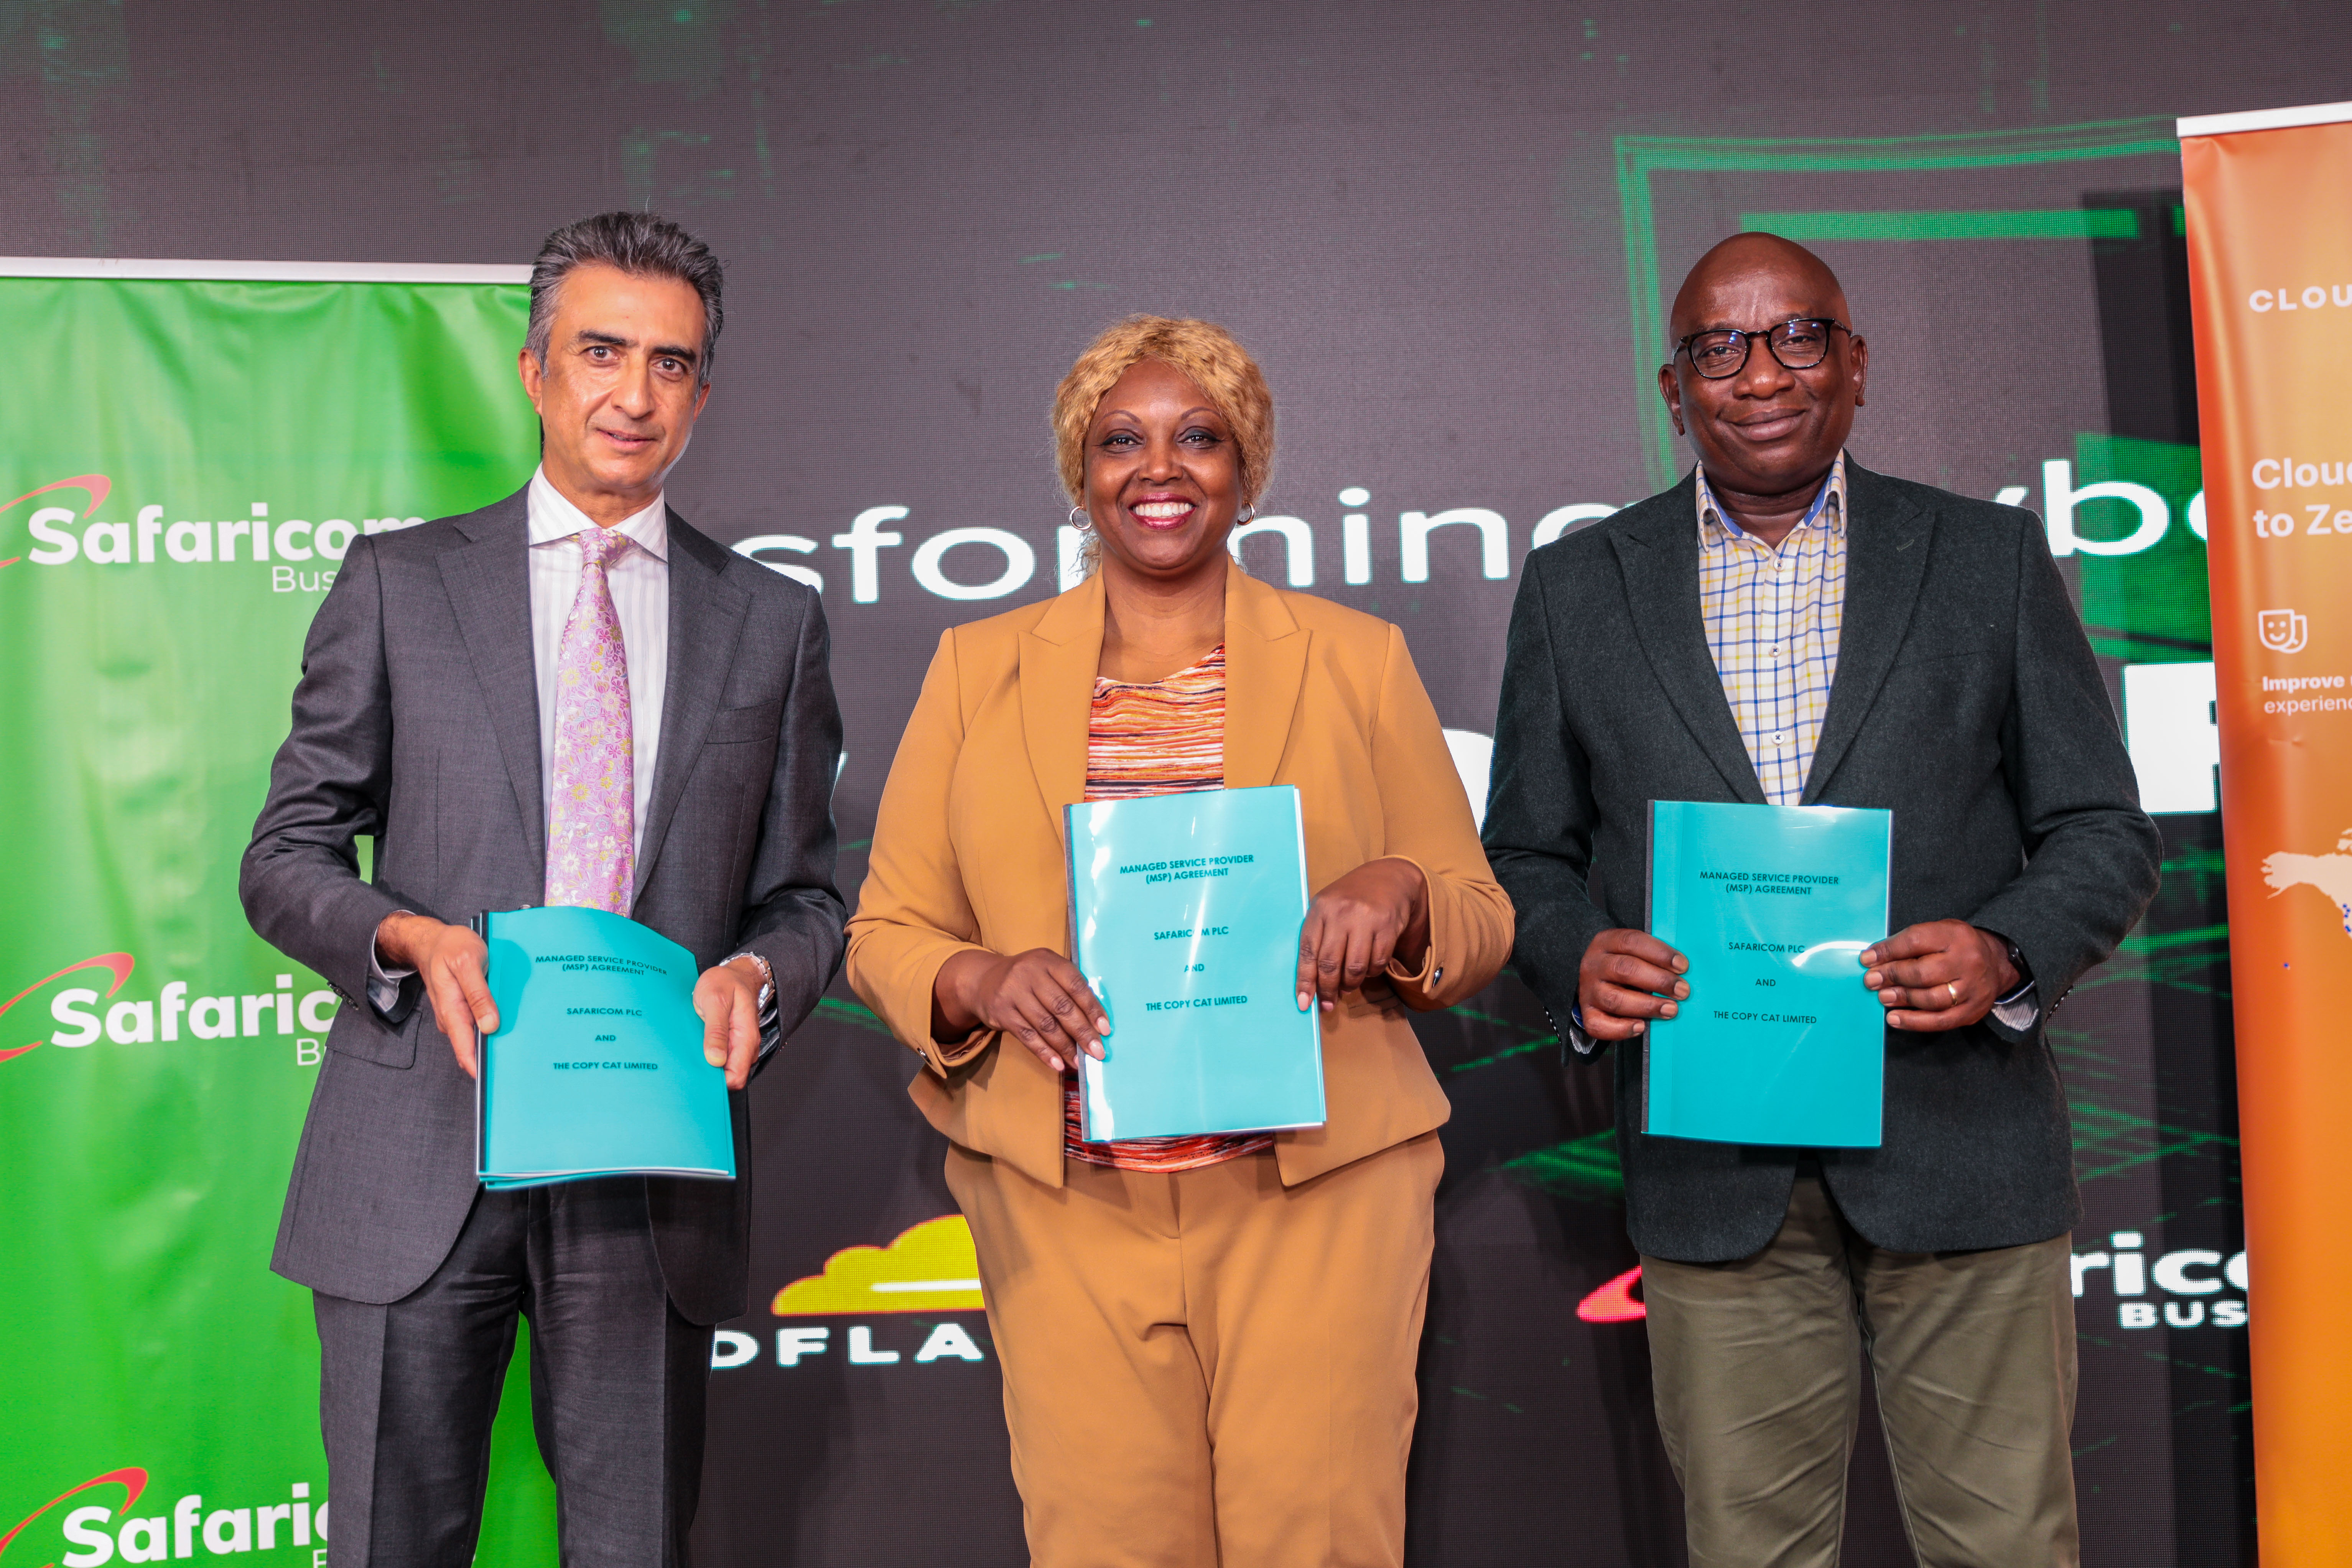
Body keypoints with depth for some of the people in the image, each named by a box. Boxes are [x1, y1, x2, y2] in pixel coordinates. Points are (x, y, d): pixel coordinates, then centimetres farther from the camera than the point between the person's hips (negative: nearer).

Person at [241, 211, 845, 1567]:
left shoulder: (773, 621, 11)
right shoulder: (398, 584, 7)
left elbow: (805, 895, 13)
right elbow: (287, 857, 7)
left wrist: (755, 971, -9)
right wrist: (412, 937, -12)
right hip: (422, 1156, -1)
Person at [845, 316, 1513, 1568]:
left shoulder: (1358, 661, 7)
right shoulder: (979, 668, 9)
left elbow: (1482, 925, 10)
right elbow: (885, 931, 9)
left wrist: (1399, 894, -12)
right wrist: (984, 981, -12)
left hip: (1317, 1190, 0)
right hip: (1068, 1205, 1)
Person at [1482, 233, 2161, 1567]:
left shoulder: (1991, 558, 6)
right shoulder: (1577, 588, 8)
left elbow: (2106, 836, 6)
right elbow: (1529, 856, 11)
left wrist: (2004, 952, -14)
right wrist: (1579, 960, -11)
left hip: (1959, 1150, 0)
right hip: (1715, 1174, 1)